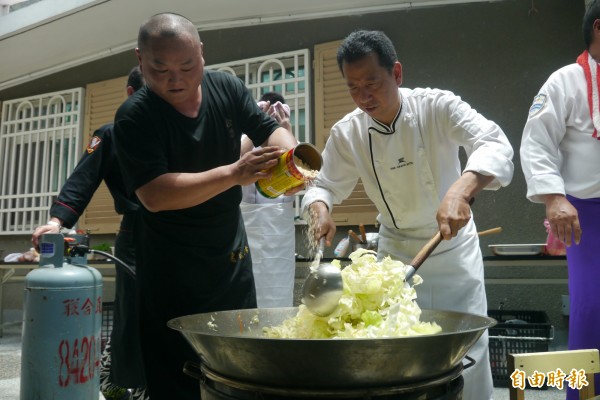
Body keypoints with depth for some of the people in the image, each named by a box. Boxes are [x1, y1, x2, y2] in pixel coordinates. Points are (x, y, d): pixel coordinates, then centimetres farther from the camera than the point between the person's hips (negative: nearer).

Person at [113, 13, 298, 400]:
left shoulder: (226, 87, -4)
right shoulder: (134, 116, -18)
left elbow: (271, 129, -4)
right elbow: (154, 195, -27)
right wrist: (234, 173, -37)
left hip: (232, 251, 5)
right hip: (171, 266, -4)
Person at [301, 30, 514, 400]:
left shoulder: (437, 107, -18)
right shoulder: (347, 133, -10)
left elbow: (495, 145, -30)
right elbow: (325, 186, -4)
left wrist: (461, 190, -50)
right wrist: (320, 210, -28)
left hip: (454, 248, -1)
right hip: (396, 251, 2)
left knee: (468, 347, 2)